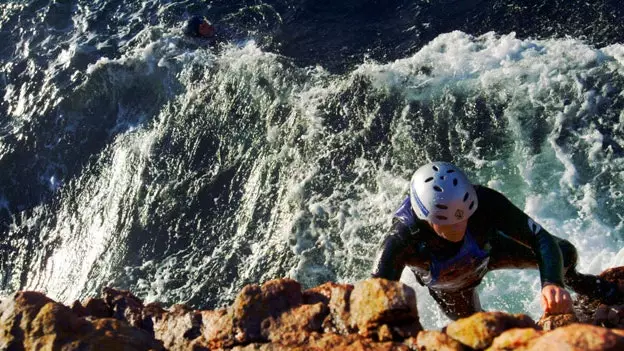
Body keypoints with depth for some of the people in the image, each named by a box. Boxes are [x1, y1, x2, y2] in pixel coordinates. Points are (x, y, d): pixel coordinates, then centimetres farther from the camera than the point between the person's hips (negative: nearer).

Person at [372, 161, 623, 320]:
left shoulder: (484, 201, -42)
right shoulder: (401, 242, -45)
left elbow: (542, 239, -39)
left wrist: (552, 284, -58)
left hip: (487, 250, 1)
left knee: (565, 254, 0)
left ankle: (571, 280, 38)